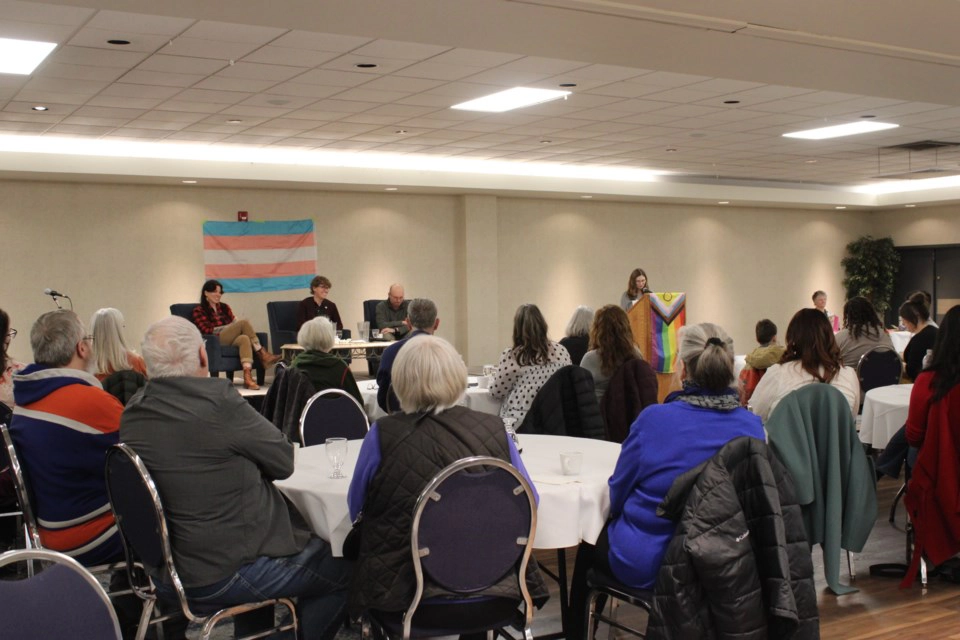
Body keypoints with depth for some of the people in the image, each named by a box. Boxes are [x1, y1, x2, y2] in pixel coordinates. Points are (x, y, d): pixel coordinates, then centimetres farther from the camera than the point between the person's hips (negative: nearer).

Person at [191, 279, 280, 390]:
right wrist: (228, 327, -7)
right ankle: (263, 355, -27)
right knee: (244, 323, -27)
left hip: (231, 339, 4)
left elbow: (234, 323, 19)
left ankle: (247, 377, -53)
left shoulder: (225, 307, 25)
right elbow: (206, 330, -3)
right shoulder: (199, 310, 8)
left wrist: (237, 328, -5)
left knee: (244, 339, -36)